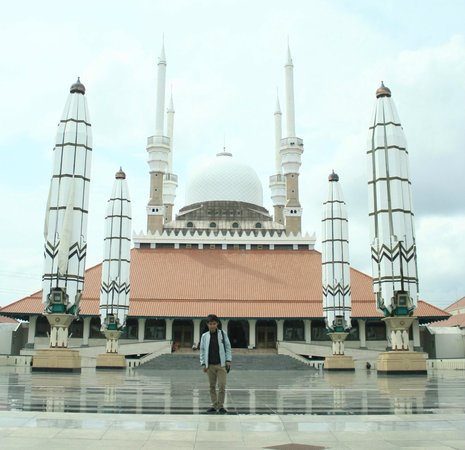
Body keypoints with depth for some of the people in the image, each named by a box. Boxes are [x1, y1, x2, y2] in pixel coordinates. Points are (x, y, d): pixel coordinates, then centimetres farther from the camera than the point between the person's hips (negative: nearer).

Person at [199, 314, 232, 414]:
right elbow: (202, 350, 8)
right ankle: (214, 405, 17)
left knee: (222, 385, -7)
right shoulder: (204, 336, 4)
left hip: (221, 364, -2)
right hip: (210, 365, 2)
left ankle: (220, 406, 3)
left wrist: (228, 360, -3)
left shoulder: (223, 334, 2)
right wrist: (203, 364, 2)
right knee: (212, 386, 7)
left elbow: (228, 347, 5)